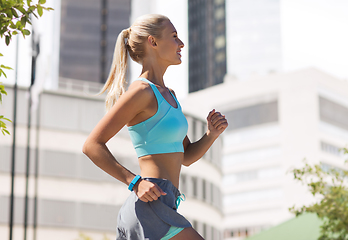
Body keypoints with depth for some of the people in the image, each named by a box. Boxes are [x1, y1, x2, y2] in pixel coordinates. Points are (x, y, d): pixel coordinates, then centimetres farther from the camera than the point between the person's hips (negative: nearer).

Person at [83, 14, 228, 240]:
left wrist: (211, 134, 5)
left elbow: (186, 156, 23)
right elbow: (92, 145, -13)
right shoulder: (141, 91, -9)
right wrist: (135, 182, -19)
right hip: (152, 207, -9)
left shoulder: (168, 94, 19)